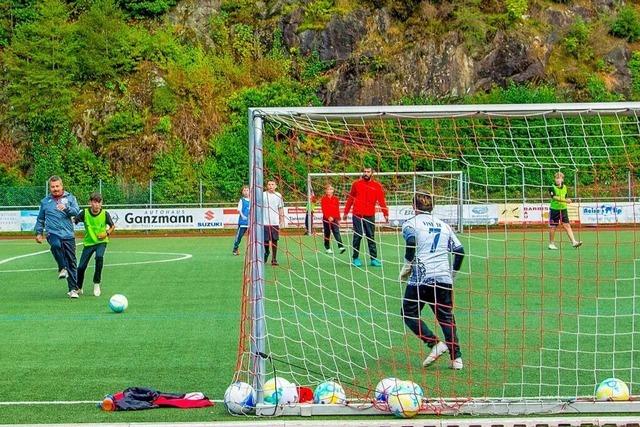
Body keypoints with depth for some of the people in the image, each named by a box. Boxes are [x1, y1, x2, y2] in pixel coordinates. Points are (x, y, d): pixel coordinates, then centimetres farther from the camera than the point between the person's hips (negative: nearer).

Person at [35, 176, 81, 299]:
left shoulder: (70, 198, 8)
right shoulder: (45, 201, 12)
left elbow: (77, 211, -7)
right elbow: (40, 219, 23)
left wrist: (66, 208, -24)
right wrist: (39, 232, 18)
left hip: (68, 234, 1)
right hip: (53, 233, 0)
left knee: (71, 261, 0)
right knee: (56, 245, -36)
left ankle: (73, 289, 8)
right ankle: (62, 268, -15)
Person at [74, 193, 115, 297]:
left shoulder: (105, 214, -9)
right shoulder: (85, 213, -9)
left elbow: (112, 226, 4)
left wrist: (107, 233, -13)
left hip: (101, 242, -2)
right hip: (88, 242, 2)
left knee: (99, 257, -31)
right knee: (81, 267, 0)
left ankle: (96, 284, -14)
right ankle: (79, 288, 27)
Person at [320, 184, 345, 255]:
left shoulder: (336, 199, 7)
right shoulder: (323, 199, 0)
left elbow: (337, 210, 9)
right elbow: (324, 209, -8)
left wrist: (338, 219, 5)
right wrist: (328, 217, -20)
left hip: (335, 219, 1)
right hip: (326, 218, -1)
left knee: (337, 232, -10)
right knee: (327, 234, 6)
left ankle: (341, 246, -20)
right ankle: (327, 248, 14)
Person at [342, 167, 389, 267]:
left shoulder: (377, 186, 2)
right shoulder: (356, 184, 4)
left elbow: (381, 201, -3)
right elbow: (350, 198, 10)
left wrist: (385, 214, -12)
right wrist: (346, 212, 10)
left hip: (370, 216, 0)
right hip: (357, 215, 0)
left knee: (371, 237, 3)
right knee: (357, 236, 3)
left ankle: (373, 258, 6)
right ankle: (355, 258, 11)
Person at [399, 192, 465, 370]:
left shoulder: (410, 223, 5)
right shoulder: (444, 225, 19)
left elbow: (411, 241, -16)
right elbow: (460, 250, 13)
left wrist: (407, 267, -6)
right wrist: (453, 273, 25)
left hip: (421, 277, -4)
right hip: (444, 279, 5)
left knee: (409, 314, 9)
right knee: (446, 317, 12)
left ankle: (435, 343, -7)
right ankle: (456, 357, 3)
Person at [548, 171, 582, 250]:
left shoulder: (564, 187, 8)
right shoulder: (552, 188, -9)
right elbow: (555, 197, -23)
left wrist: (568, 200, -2)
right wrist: (565, 200, -32)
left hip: (563, 209, 3)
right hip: (554, 209, -3)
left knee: (567, 225, -4)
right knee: (553, 227, 5)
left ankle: (574, 242, -11)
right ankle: (551, 244, 16)